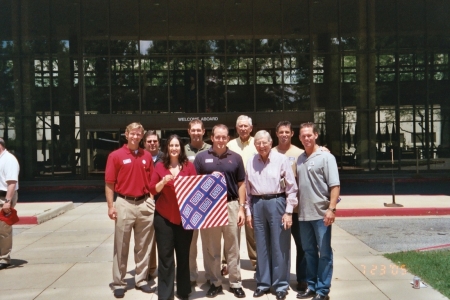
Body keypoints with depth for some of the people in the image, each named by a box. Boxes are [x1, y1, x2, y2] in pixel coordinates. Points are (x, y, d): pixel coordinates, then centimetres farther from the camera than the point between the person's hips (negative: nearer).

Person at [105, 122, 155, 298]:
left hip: (145, 204, 4)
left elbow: (152, 181, 12)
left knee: (143, 246, 11)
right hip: (125, 204, -3)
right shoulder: (116, 156, -3)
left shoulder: (147, 156, 8)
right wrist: (111, 206, -10)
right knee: (121, 246, 5)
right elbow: (109, 183, -4)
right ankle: (119, 283, 15)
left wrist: (153, 201, 4)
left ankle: (141, 280, 23)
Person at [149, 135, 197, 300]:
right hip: (163, 216, 0)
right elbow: (152, 190, 0)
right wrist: (163, 182, -17)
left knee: (183, 254, 9)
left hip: (184, 216, 1)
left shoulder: (188, 165, 3)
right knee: (165, 255, 2)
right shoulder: (160, 166, 3)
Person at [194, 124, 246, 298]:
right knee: (211, 248, 9)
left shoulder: (235, 158, 5)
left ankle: (235, 283, 20)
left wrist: (241, 208, 2)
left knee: (233, 248, 9)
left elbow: (241, 185, 7)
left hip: (231, 205, 0)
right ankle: (215, 282, 23)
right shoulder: (201, 157, 3)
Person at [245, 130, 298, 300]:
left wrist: (288, 211, -8)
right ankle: (263, 283, 25)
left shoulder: (281, 159, -5)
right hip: (258, 205, 4)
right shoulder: (251, 163, 6)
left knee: (279, 246, 4)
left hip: (277, 203, -3)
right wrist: (248, 211, 8)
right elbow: (247, 189, 10)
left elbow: (291, 187, -5)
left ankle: (280, 285, 17)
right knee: (261, 246, 12)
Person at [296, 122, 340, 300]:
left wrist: (331, 208, -19)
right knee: (309, 251, 13)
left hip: (321, 213, -5)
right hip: (303, 214, 6)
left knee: (324, 253, 3)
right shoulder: (299, 159, 11)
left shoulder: (326, 157, -5)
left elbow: (335, 186, -10)